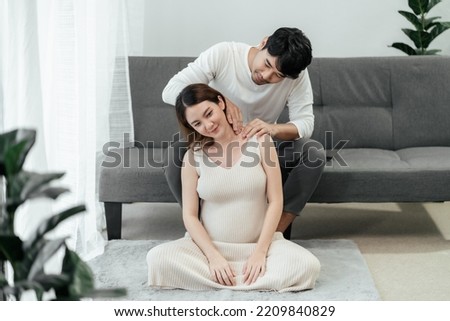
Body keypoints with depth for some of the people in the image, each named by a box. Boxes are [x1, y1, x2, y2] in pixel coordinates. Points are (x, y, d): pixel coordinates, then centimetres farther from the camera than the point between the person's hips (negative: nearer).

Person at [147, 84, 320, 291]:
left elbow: (275, 201, -5)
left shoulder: (259, 141, -4)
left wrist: (260, 251, -13)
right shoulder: (193, 156, -2)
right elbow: (189, 215, -3)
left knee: (308, 266, -29)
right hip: (210, 245, 0)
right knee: (157, 259, -28)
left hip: (259, 243, 0)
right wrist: (213, 256, -17)